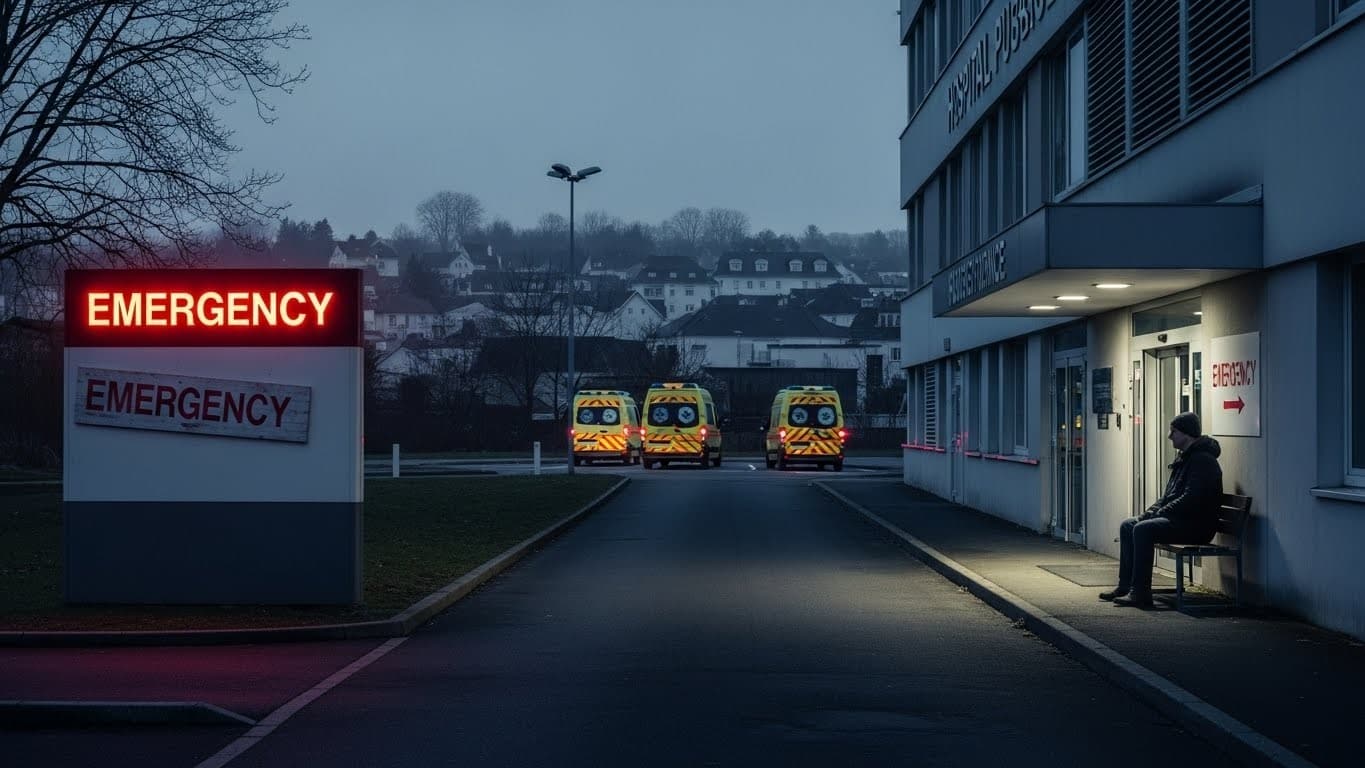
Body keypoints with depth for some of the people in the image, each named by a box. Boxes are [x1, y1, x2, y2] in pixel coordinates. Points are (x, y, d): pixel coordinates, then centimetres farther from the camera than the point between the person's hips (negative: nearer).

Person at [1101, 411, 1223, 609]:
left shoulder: (1202, 460, -14)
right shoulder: (1185, 457, 20)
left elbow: (1191, 499, -24)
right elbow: (1169, 494, 24)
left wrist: (1159, 513, -18)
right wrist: (1152, 511, 6)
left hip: (1196, 524, -11)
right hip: (1179, 519, 11)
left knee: (1143, 530, -27)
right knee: (1127, 526, 4)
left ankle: (1140, 593, -26)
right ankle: (1125, 586, 3)